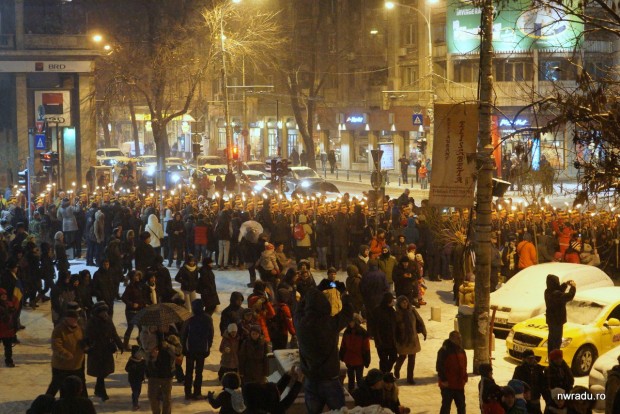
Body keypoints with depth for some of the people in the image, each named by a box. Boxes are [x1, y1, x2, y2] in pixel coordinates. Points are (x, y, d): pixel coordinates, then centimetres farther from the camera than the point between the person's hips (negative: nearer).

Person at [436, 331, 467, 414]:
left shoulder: (461, 351, 11)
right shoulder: (444, 351, -13)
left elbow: (464, 366, 18)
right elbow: (440, 367, -16)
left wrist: (464, 378, 9)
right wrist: (444, 380, -18)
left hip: (459, 385, 7)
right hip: (448, 385, -7)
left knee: (461, 406, 16)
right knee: (446, 406, -2)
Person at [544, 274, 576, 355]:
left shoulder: (548, 292, 0)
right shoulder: (556, 294, -29)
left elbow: (559, 289, 17)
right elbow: (569, 296, -26)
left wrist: (566, 284, 6)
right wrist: (573, 287, -10)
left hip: (550, 319, 9)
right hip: (557, 321, -9)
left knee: (551, 338, 20)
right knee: (557, 340, -1)